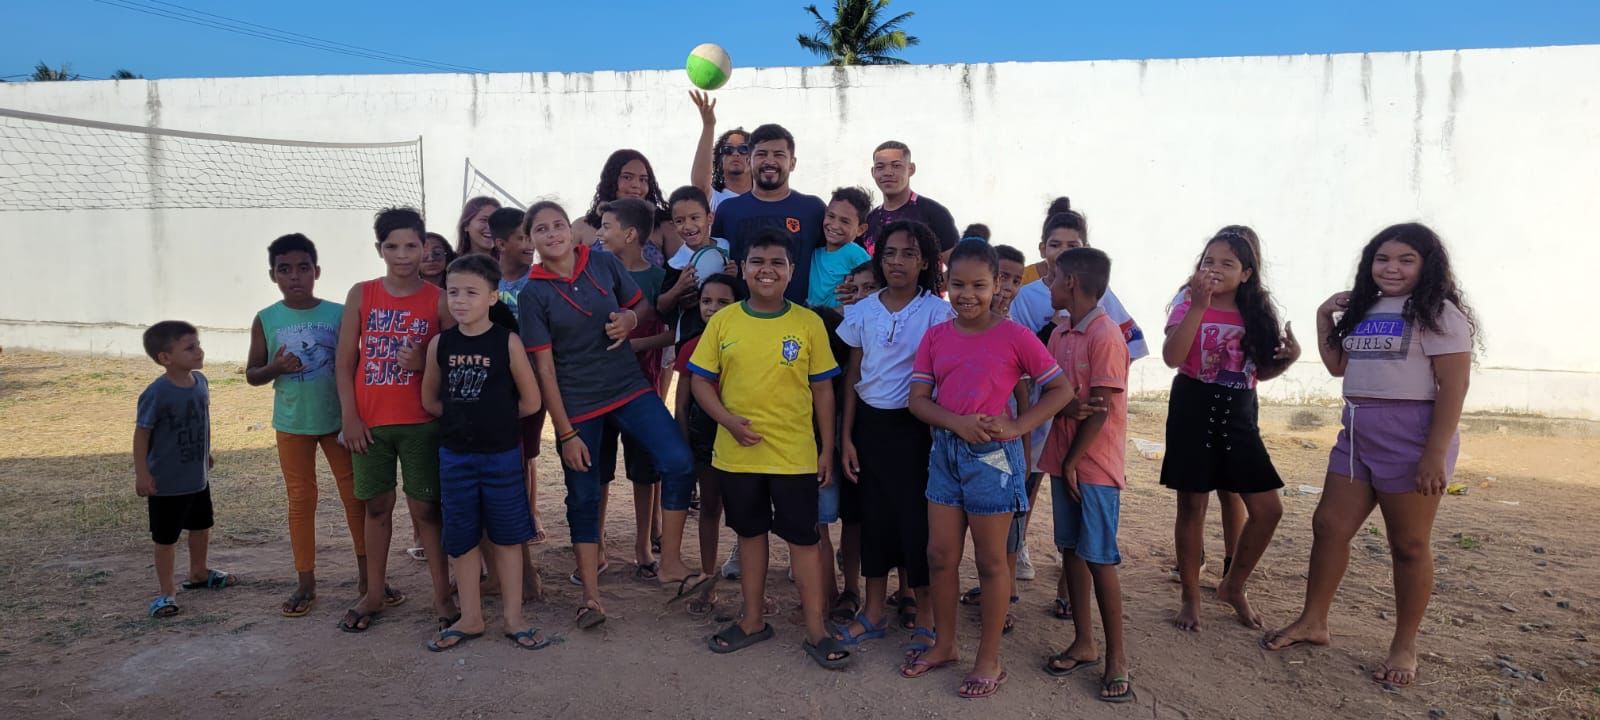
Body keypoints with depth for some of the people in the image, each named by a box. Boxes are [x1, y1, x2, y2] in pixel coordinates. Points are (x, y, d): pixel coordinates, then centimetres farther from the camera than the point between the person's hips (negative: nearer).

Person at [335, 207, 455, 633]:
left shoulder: (438, 300, -1)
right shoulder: (361, 295, 3)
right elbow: (345, 361, 3)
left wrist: (424, 363, -19)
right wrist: (349, 417, -3)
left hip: (421, 422, -2)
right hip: (369, 422, 2)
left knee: (425, 506, 2)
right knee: (376, 506, 12)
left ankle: (442, 594, 10)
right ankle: (376, 592, 24)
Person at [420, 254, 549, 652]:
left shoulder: (508, 342, -10)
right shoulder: (440, 343, -1)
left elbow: (530, 402, -5)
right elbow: (430, 401, 9)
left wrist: (495, 417, 3)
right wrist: (464, 418, 1)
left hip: (502, 455, -3)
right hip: (454, 455, 3)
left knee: (507, 537, 8)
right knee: (460, 539, 11)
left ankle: (513, 618, 19)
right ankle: (471, 618, 25)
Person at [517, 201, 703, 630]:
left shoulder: (605, 264, 0)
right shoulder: (532, 294, -6)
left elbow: (645, 309, 13)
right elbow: (544, 368, -8)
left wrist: (631, 319, -13)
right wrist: (565, 433, -10)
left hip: (629, 388, 2)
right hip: (576, 405, -2)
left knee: (678, 462, -16)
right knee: (584, 495, 6)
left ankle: (670, 565, -1)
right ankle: (591, 597, 19)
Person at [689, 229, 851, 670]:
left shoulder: (808, 323, -3)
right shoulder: (723, 321, 0)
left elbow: (823, 388, 1)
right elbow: (701, 380, 3)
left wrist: (827, 448, 0)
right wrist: (727, 419, -14)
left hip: (795, 454, -2)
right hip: (737, 453, 2)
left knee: (803, 537, 5)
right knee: (750, 533, 16)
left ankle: (816, 631, 17)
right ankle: (752, 621, 32)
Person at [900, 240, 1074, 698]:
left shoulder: (1014, 336, -9)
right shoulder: (935, 337, 3)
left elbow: (1061, 390, -6)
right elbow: (918, 399, 0)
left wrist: (1016, 426, -17)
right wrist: (958, 423, -18)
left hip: (993, 455, -4)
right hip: (945, 450, 5)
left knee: (990, 561, 7)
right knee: (940, 555, 13)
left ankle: (989, 661, 22)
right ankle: (943, 645, 32)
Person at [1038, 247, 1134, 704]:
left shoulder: (1105, 336, -14)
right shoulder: (1059, 335, 10)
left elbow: (1100, 409, -16)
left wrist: (1074, 461, -13)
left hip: (1094, 465, -7)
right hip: (1064, 460, 7)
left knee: (1100, 559, -1)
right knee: (1071, 550, 12)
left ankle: (1116, 656, 11)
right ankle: (1083, 643, 23)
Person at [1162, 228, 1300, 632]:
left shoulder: (1254, 315, 7)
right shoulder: (1188, 309, -5)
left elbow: (1260, 372, 16)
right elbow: (1172, 358, -23)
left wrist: (1288, 358, -4)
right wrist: (1199, 306, -26)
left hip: (1239, 415, 5)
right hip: (1194, 411, -4)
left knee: (1268, 510, 4)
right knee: (1193, 506, 2)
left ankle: (1233, 587, 24)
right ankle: (1191, 598, 17)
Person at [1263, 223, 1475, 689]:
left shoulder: (1438, 313, -7)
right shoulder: (1365, 309, 14)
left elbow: (1453, 386, -14)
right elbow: (1337, 365, 20)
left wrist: (1436, 453, -21)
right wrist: (1325, 317, 8)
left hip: (1410, 434, -7)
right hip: (1357, 432, 7)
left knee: (1408, 545, 3)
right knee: (1329, 526, 9)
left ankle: (1404, 647, 17)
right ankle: (1313, 622, 22)